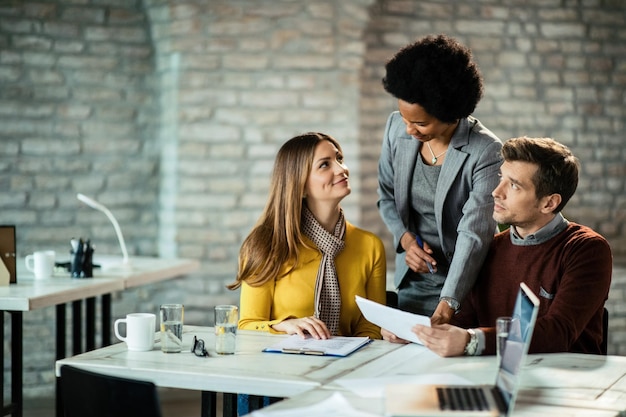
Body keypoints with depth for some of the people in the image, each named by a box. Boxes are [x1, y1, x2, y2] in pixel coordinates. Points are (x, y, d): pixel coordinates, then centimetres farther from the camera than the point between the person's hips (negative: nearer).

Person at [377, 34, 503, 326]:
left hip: (462, 284, -4)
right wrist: (405, 238, -9)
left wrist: (447, 305, -37)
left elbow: (474, 234, -26)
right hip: (411, 281, 4)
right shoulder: (396, 127, -3)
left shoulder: (486, 152, -19)